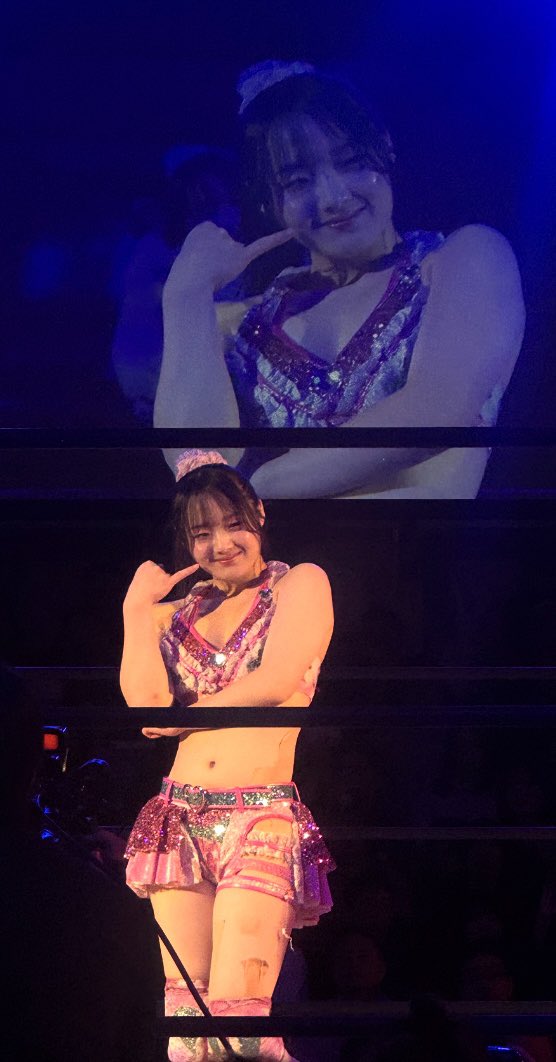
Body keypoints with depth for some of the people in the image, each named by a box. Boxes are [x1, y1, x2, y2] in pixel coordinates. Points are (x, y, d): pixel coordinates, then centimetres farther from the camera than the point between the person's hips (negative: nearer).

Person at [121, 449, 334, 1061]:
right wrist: (137, 608, 6)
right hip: (182, 821, 5)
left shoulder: (300, 585, 6)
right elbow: (145, 700, 3)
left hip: (264, 818, -5)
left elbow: (277, 681, -9)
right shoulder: (177, 613, 19)